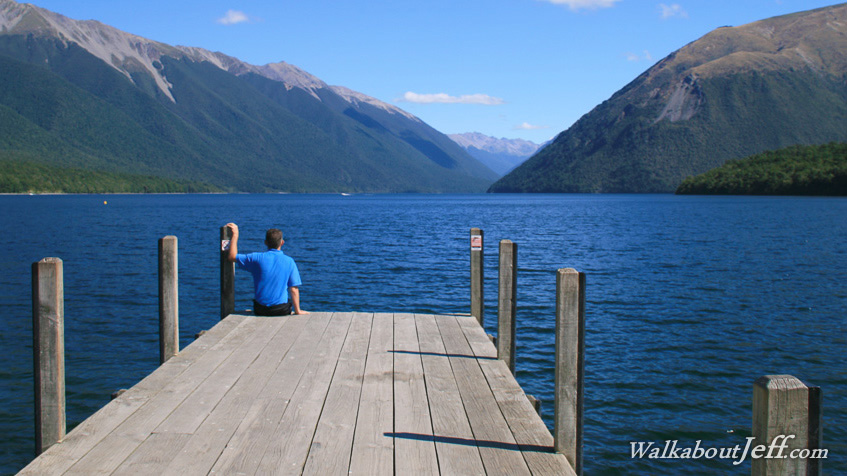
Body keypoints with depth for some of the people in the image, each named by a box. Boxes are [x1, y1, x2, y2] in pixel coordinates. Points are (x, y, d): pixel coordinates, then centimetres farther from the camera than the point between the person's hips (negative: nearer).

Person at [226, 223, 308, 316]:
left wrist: (235, 235, 15)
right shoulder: (289, 261, -4)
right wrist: (297, 310, 0)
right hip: (282, 310, -1)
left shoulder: (257, 258, -5)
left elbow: (232, 257, 7)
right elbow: (294, 289, -6)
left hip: (260, 310, 1)